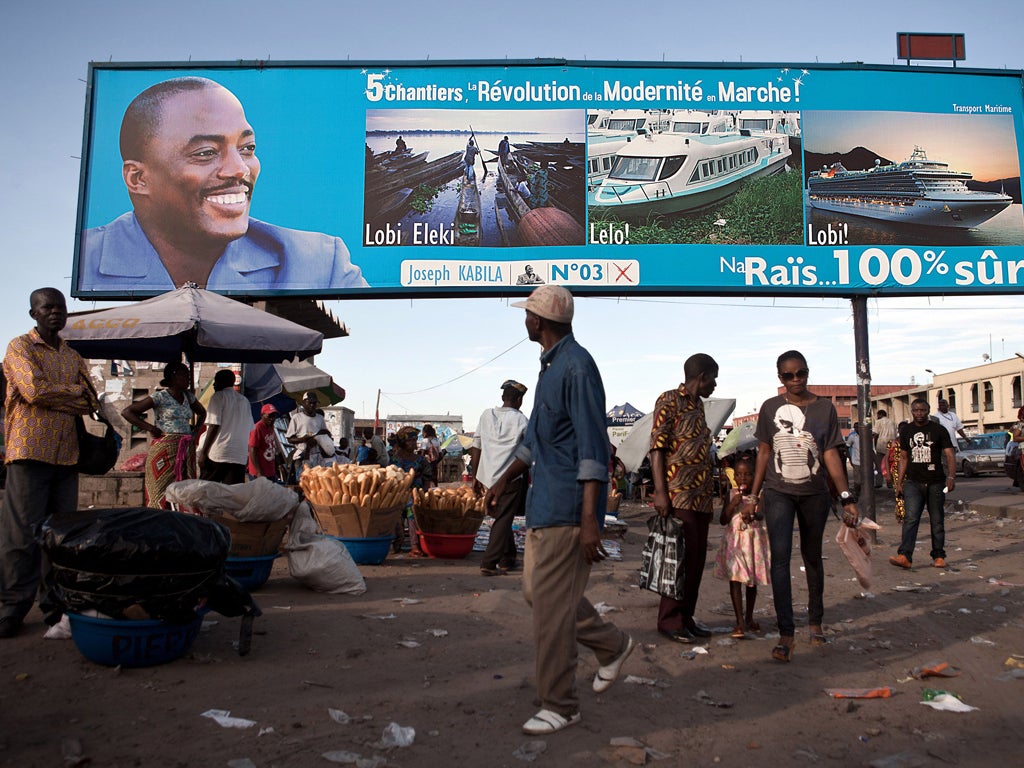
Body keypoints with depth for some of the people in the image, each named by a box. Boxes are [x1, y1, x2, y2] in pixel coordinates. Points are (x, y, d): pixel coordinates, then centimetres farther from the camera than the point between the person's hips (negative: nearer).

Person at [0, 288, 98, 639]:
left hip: (66, 453, 5)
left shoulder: (74, 357, 19)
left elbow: (90, 402, 9)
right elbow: (34, 390, -13)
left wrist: (52, 395, -5)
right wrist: (73, 392, 0)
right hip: (30, 451, -5)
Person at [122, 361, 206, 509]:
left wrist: (197, 428, 17)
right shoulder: (160, 397, -3)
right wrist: (150, 428, -9)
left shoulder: (188, 397, 14)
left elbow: (202, 412, 34)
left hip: (187, 451, 6)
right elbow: (127, 412, -4)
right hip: (165, 451, -5)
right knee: (162, 491, -7)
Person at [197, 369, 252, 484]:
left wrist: (203, 452, -6)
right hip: (240, 456, 5)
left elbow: (214, 426, -8)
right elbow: (249, 429, 17)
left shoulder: (219, 396, 0)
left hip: (218, 454, -5)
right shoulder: (244, 401, 17)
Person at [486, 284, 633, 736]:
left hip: (567, 507, -10)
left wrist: (589, 520, -24)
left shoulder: (577, 367, -17)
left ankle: (559, 705, 14)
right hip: (543, 501, 10)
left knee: (551, 604, -2)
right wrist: (505, 479, 27)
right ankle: (613, 646, 35)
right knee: (537, 591, 18)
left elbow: (593, 448, -21)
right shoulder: (550, 365, 14)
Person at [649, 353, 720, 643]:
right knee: (682, 556, -6)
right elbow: (657, 448, -12)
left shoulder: (698, 405, 18)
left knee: (697, 557, 10)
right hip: (679, 495, -8)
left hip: (702, 496, 8)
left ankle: (686, 616, 21)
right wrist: (660, 492, -19)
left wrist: (711, 492, 20)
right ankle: (670, 620, 5)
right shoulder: (669, 401, -6)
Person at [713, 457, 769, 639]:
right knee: (735, 578, -11)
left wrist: (753, 513, -35)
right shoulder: (731, 494, 1)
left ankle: (749, 618, 29)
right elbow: (723, 520, 0)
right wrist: (733, 504, -14)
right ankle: (740, 621, -9)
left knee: (752, 580, 13)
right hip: (734, 540, -1)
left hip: (754, 540, 1)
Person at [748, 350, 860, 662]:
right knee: (780, 557, -12)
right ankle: (786, 633, -11)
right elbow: (764, 452, 7)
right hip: (778, 493, -1)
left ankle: (815, 622, 31)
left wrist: (847, 497, -7)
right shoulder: (771, 407, 1)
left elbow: (831, 455, -1)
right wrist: (754, 493, 7)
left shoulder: (825, 408, 1)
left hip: (815, 493, 1)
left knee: (812, 557, 13)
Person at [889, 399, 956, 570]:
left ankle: (938, 556, 19)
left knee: (937, 521, 6)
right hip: (913, 482, 1)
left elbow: (950, 454, -4)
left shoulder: (939, 430, 2)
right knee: (910, 519, -11)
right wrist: (899, 482, 10)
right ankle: (904, 556, -19)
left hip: (936, 483, -1)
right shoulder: (906, 431, 10)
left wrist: (951, 476, -19)